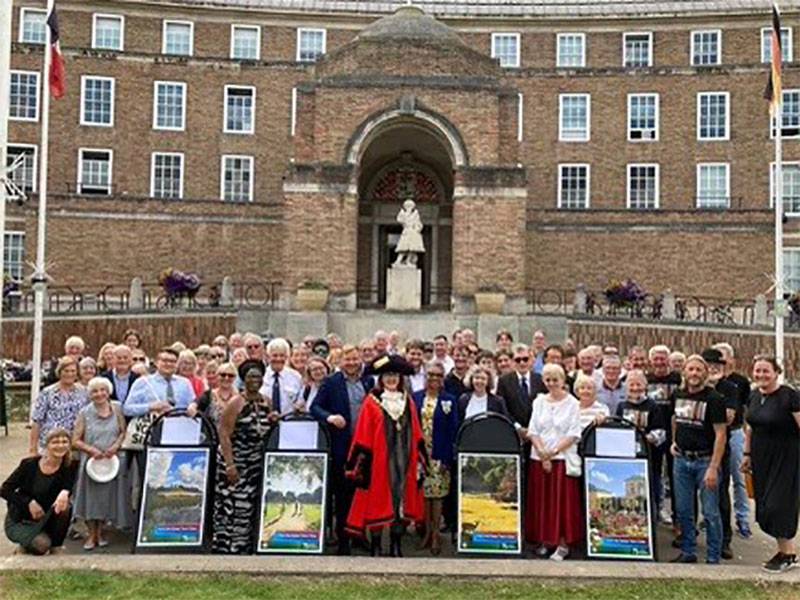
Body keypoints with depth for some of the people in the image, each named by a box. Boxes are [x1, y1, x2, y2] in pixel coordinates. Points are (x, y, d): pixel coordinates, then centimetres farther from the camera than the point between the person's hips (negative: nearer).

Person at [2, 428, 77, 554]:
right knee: (41, 545, -30)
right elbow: (4, 490, -11)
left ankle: (56, 548, -8)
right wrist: (29, 502, -24)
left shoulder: (69, 467, -10)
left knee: (66, 505, -29)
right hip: (19, 521, -3)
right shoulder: (30, 464, -16)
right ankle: (25, 546, 7)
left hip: (45, 519, 3)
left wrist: (65, 492, -50)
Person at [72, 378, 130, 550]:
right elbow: (76, 441, -2)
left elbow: (123, 432, 8)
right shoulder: (85, 412, -3)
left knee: (107, 496, 8)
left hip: (112, 460, 2)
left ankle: (100, 533, 23)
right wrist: (91, 449, -17)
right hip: (91, 460, -1)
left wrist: (116, 445, -10)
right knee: (91, 496, 2)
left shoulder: (116, 408, 1)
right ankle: (91, 535, 16)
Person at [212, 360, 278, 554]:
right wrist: (230, 464, -20)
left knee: (250, 507, 6)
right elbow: (224, 434, -13)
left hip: (257, 463, 5)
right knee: (231, 506, -5)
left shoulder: (267, 402, 9)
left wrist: (273, 422, -1)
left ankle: (243, 547, 17)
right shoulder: (236, 403, -8)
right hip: (235, 462, -5)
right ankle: (225, 547, 5)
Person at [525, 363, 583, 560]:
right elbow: (532, 431, 5)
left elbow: (574, 435, -6)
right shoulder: (539, 402, 8)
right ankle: (544, 540, 17)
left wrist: (553, 451, -14)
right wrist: (542, 452, -10)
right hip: (539, 459, 3)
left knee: (563, 501, -2)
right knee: (541, 500, 6)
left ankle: (563, 543, 6)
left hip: (563, 458, -3)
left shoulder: (572, 403, -2)